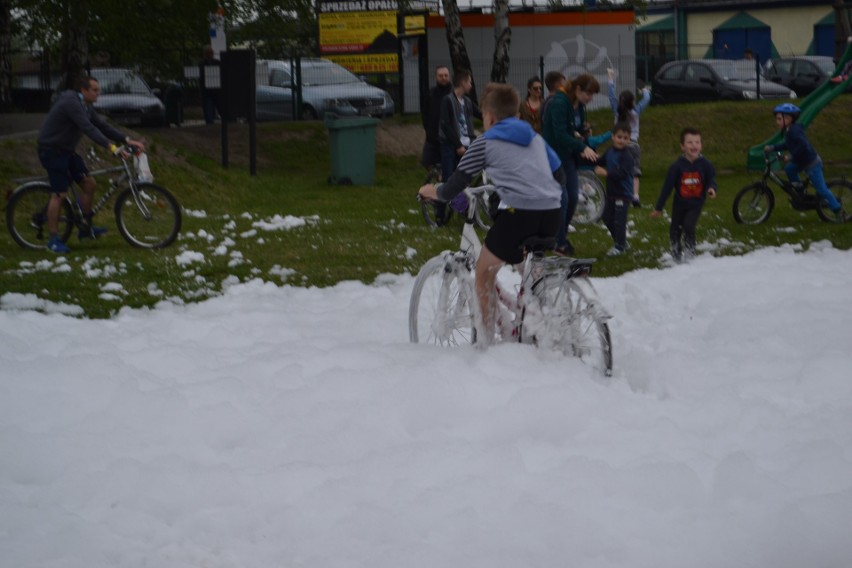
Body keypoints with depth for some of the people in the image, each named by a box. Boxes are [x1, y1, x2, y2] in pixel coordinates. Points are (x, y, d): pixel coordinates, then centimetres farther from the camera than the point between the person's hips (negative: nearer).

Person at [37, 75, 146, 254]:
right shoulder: (71, 102, -23)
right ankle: (53, 239, -4)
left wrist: (128, 140, -3)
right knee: (59, 194, -11)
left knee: (89, 184, 5)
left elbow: (102, 126, 7)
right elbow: (88, 128, -32)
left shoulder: (85, 106, 7)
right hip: (52, 150, -9)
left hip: (67, 151, 9)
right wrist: (111, 146, -38)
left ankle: (86, 229, 16)